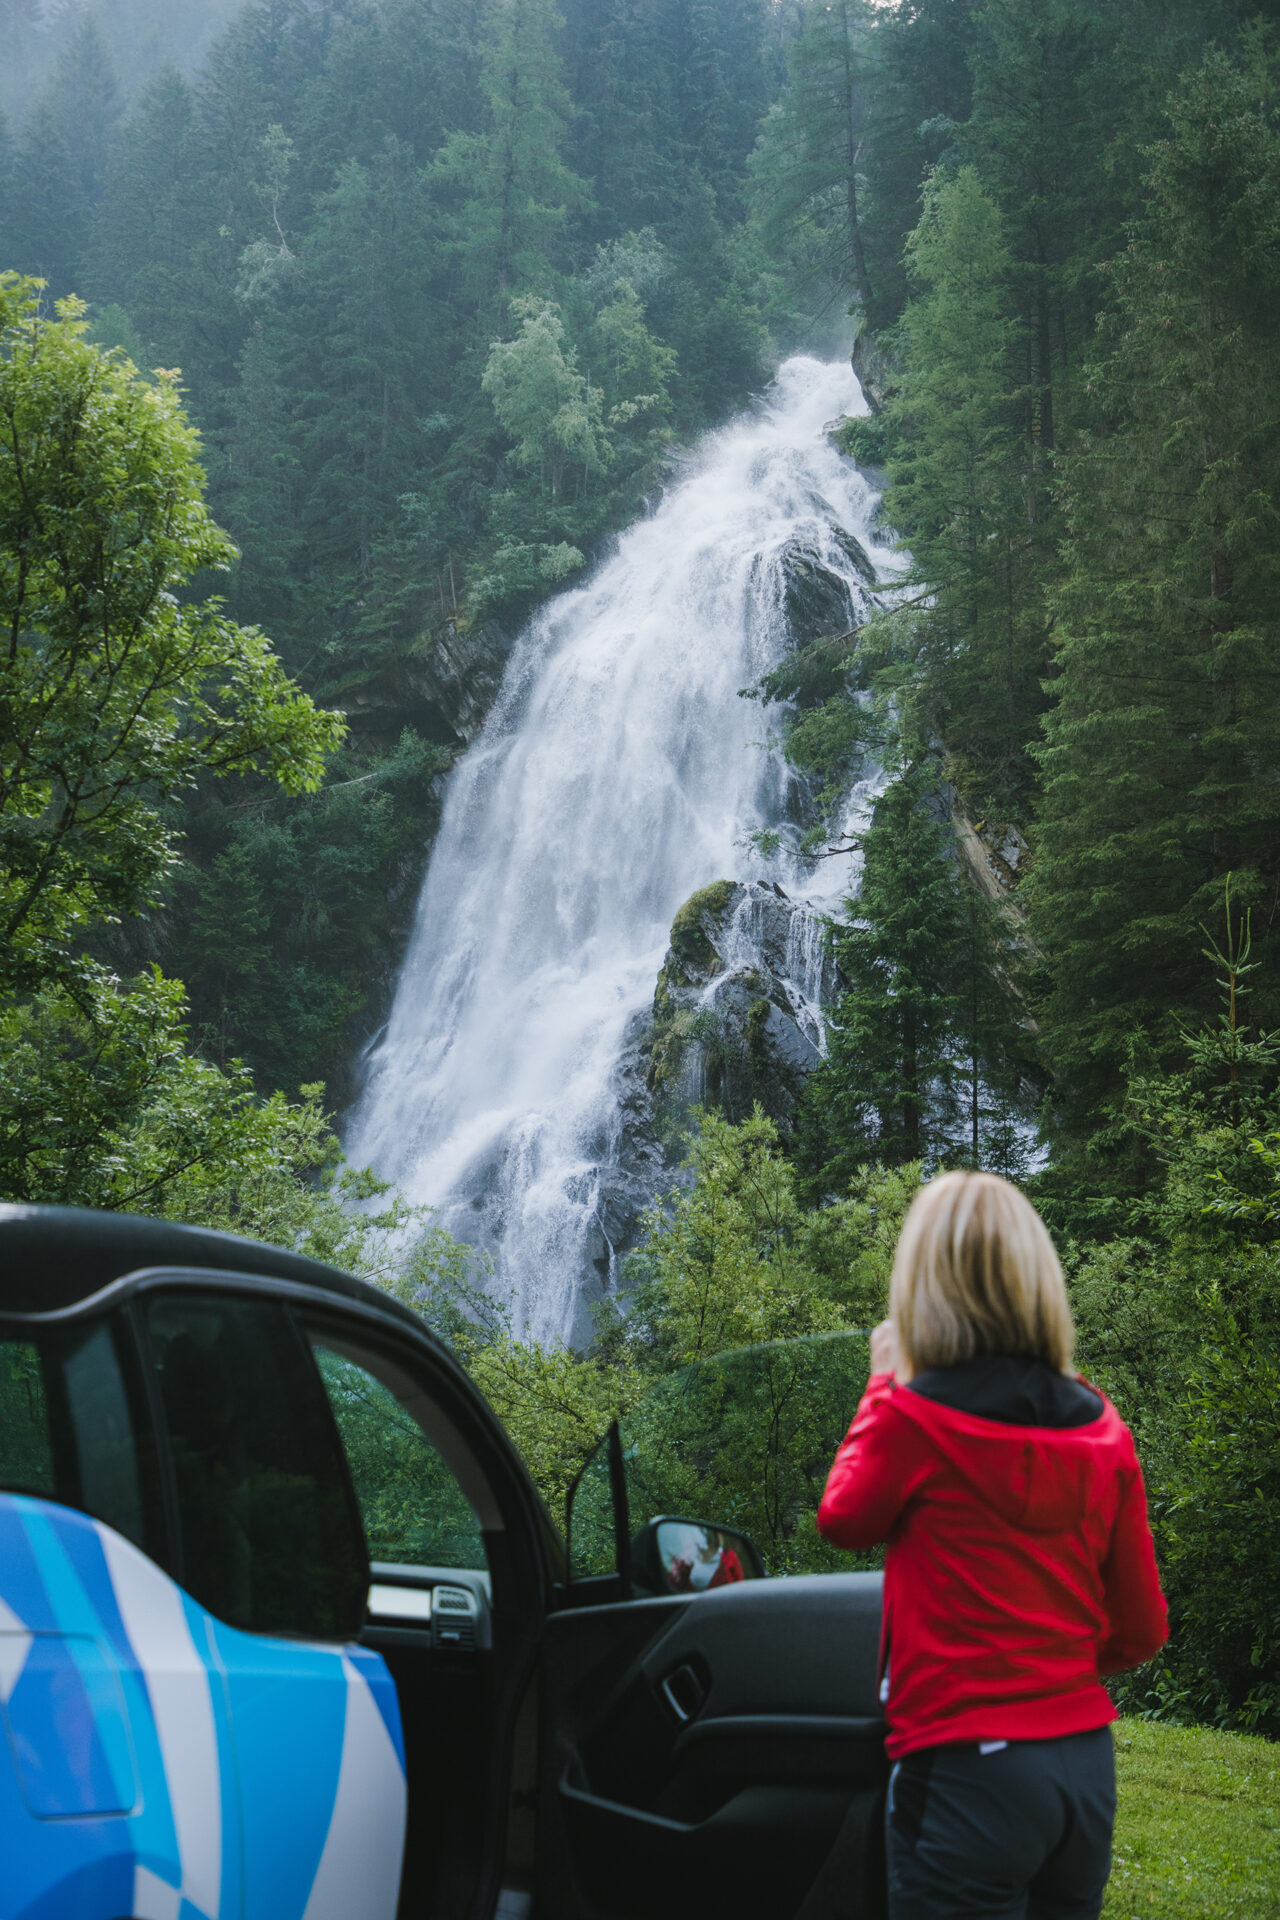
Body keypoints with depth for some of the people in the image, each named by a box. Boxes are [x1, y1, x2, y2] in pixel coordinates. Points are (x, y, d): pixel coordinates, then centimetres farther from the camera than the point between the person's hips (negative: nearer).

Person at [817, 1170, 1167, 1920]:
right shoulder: (1102, 1429, 1)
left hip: (967, 1766, -5)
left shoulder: (914, 1415, -12)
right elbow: (1140, 1630, 7)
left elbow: (843, 1520, 8)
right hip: (1087, 1764, 5)